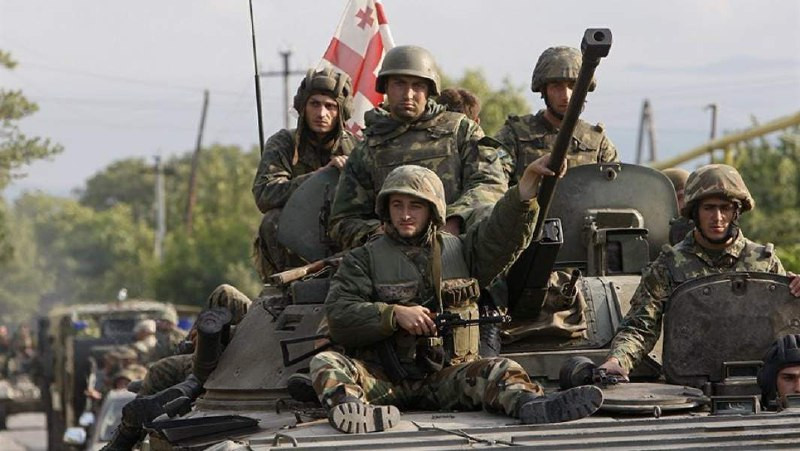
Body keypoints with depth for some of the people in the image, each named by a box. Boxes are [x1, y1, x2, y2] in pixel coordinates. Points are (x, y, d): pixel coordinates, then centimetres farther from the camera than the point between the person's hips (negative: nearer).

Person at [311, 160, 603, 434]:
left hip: (445, 377, 1)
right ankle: (347, 408, -60)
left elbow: (502, 233, 1)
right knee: (326, 364, -28)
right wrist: (395, 315, -13)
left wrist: (528, 184, -13)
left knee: (501, 370, -25)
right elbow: (338, 316, -1)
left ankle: (530, 405, -56)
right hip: (382, 379, -1)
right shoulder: (364, 259, 11)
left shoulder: (460, 251, 17)